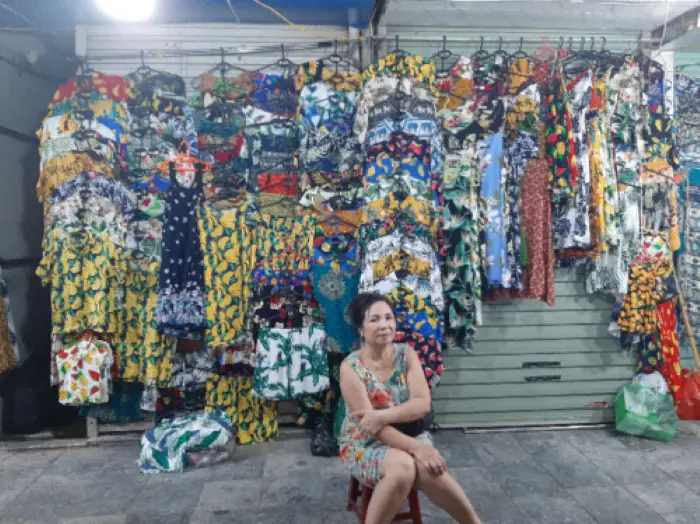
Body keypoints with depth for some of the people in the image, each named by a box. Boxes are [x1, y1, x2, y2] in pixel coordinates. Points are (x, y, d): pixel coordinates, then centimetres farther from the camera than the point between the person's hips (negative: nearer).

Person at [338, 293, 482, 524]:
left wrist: (382, 416, -28)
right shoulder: (351, 368, -16)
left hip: (408, 435, 3)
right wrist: (416, 448, -29)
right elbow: (369, 425, -20)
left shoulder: (406, 354, -4)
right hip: (364, 444, -3)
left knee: (427, 469, -28)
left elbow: (422, 404, -13)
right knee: (402, 466, -34)